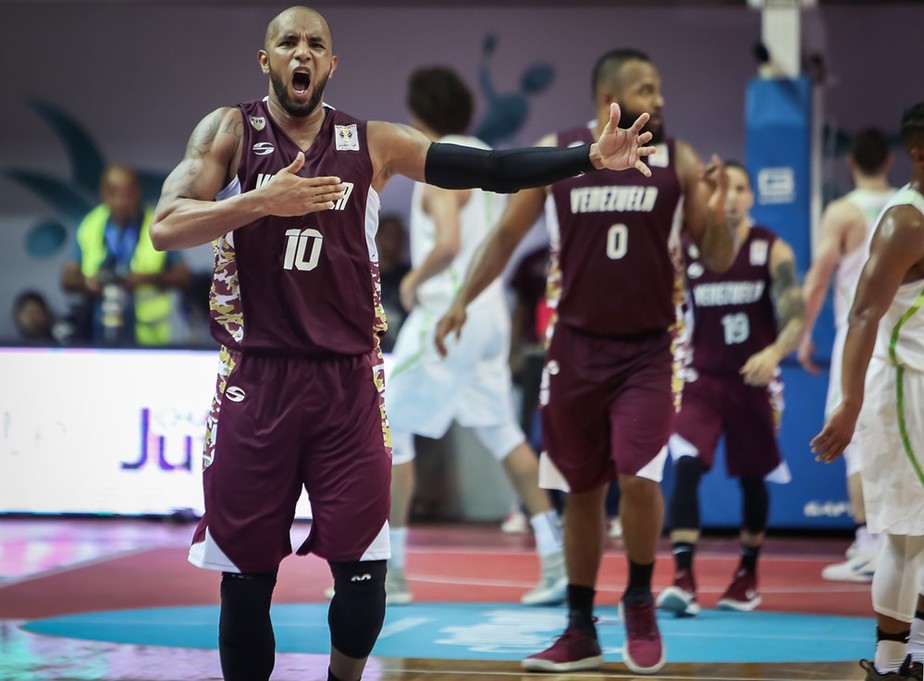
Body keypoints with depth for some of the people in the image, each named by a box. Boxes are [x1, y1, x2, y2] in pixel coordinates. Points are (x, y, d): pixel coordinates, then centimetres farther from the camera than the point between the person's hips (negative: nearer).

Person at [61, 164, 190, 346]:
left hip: (146, 338, -2)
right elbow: (68, 278, 8)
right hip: (100, 338, 2)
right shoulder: (90, 227, 7)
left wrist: (150, 278, -16)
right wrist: (86, 282, -14)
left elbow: (183, 278, 2)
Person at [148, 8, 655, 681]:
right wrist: (262, 201, -24)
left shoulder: (373, 143, 5)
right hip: (256, 380, -1)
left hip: (348, 381, 1)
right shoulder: (230, 131, 0)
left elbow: (488, 168, 0)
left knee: (364, 571, -3)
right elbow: (166, 228, -11)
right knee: (246, 576, 3)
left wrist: (590, 157, -10)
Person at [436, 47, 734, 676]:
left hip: (648, 350, -2)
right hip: (577, 346, 2)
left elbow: (719, 260, -1)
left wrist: (716, 215, -21)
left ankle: (640, 601, 11)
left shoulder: (677, 161, -3)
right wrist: (463, 300, -3)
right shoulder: (554, 156, -2)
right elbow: (509, 234, 7)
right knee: (582, 490, 9)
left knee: (638, 478, -16)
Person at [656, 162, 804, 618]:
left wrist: (774, 353, -33)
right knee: (686, 466, -19)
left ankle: (747, 575, 33)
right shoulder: (685, 253, -2)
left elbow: (796, 317, -14)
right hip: (702, 379, 0)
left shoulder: (773, 251, -7)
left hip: (754, 380, 0)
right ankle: (683, 580, -23)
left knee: (752, 478, 12)